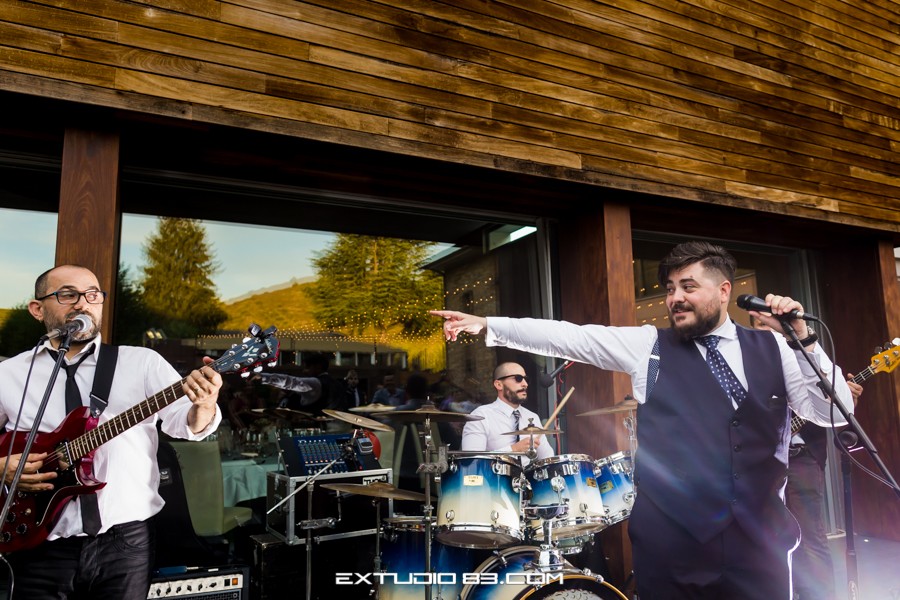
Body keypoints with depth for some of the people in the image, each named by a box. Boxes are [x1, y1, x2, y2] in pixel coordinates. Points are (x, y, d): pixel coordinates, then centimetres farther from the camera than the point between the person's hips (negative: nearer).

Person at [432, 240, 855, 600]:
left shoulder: (773, 349, 7)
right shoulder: (648, 345, 3)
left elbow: (836, 413, 4)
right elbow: (568, 337, -2)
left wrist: (801, 336, -8)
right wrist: (488, 324, -6)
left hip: (760, 542, 2)